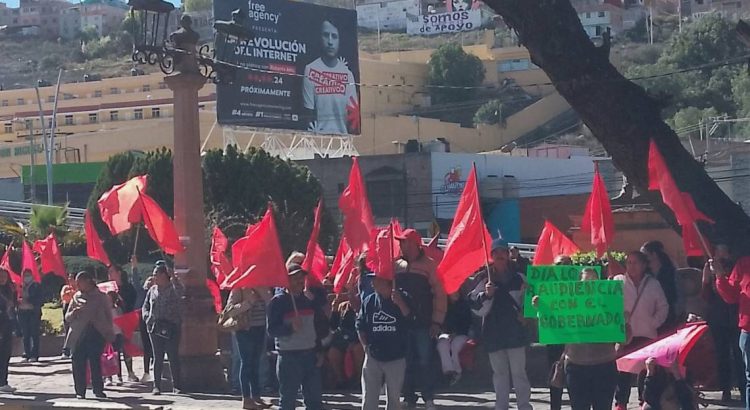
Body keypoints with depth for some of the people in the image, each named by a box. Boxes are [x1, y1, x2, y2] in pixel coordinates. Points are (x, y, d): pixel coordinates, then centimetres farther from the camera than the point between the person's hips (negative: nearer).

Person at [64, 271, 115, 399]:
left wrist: (109, 335, 0)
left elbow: (109, 317, 9)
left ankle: (98, 390, 3)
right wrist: (74, 313, -9)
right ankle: (80, 392, 3)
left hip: (96, 335, -2)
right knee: (78, 365, -3)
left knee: (95, 363, -6)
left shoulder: (101, 297, 7)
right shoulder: (76, 297, 13)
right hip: (78, 336, 3)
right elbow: (67, 317, 13)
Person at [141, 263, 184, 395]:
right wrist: (147, 317, 3)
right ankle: (157, 385, 8)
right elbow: (145, 306, 20)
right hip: (155, 328, 4)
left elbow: (180, 291, -26)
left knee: (173, 357, -1)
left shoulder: (173, 287, -2)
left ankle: (177, 385, 4)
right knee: (157, 358, 5)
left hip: (171, 328, -4)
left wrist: (173, 278, -30)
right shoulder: (152, 290, 14)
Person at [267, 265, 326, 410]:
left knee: (315, 398, 8)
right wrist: (291, 328, -26)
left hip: (310, 354, 5)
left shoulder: (310, 298, 9)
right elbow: (272, 330, -13)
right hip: (289, 356, -5)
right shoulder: (278, 301, -6)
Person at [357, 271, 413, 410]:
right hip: (373, 358, 2)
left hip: (396, 358, -2)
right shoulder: (369, 301, 3)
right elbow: (360, 327, 9)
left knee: (394, 398, 9)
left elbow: (412, 322, -14)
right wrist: (366, 346, 0)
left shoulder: (402, 299, -3)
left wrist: (400, 304, -25)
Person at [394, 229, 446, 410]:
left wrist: (437, 322, -9)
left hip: (423, 324, -4)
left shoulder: (429, 265, -3)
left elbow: (440, 294, -4)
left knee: (424, 362, -5)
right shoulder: (396, 266, 10)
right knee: (406, 362, 7)